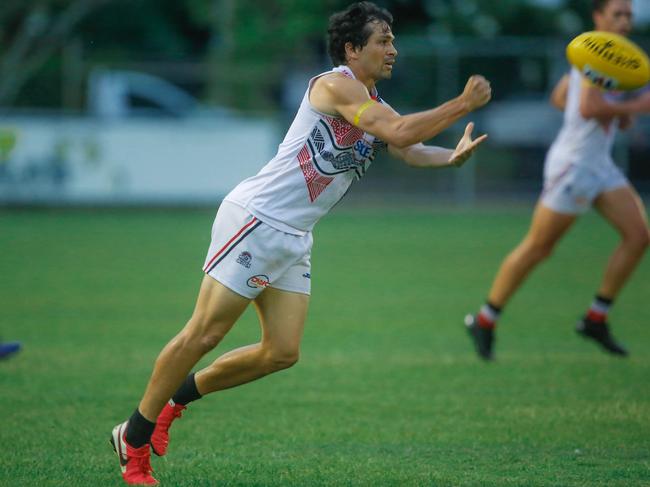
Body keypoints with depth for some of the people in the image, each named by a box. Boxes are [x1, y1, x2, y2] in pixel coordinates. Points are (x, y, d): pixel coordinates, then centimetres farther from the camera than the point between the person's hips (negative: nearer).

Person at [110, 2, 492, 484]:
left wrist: (453, 155, -17)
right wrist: (463, 104, -20)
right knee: (203, 336, -8)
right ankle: (134, 439, 3)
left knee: (282, 353, 2)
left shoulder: (373, 104, 15)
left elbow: (411, 150, 3)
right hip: (256, 221, -9)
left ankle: (178, 395, 19)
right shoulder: (336, 85, -14)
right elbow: (399, 133, -25)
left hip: (294, 239, 9)